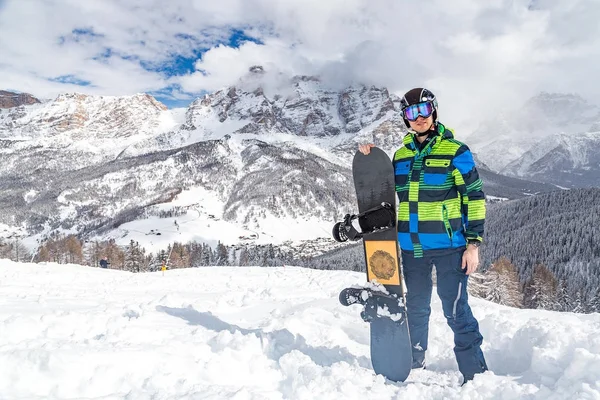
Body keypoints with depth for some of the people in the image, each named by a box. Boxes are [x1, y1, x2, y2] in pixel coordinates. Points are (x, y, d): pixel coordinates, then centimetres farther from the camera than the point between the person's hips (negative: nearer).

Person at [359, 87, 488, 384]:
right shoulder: (400, 154, 8)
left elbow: (474, 197, -7)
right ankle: (414, 364, 34)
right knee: (416, 309, 17)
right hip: (412, 246, 5)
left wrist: (474, 242, -12)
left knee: (455, 310, -4)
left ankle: (475, 373, 11)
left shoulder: (454, 150, -6)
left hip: (449, 245, -5)